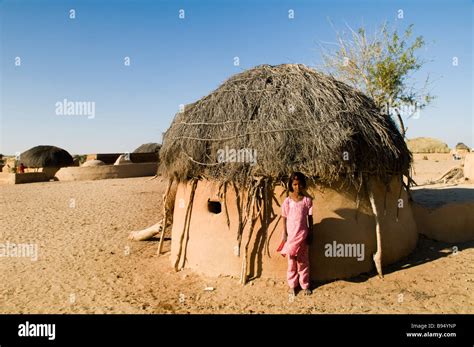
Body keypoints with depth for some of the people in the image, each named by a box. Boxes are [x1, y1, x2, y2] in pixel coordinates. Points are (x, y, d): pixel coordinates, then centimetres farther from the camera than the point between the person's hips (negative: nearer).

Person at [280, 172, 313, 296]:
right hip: (291, 235, 0)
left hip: (303, 235, 0)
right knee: (291, 261, 10)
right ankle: (292, 285, 23)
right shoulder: (287, 201, -5)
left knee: (303, 261, 10)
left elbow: (310, 218, 2)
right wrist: (284, 234, -3)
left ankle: (305, 285, 24)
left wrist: (310, 234, 1)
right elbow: (284, 219, -1)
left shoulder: (307, 200, -3)